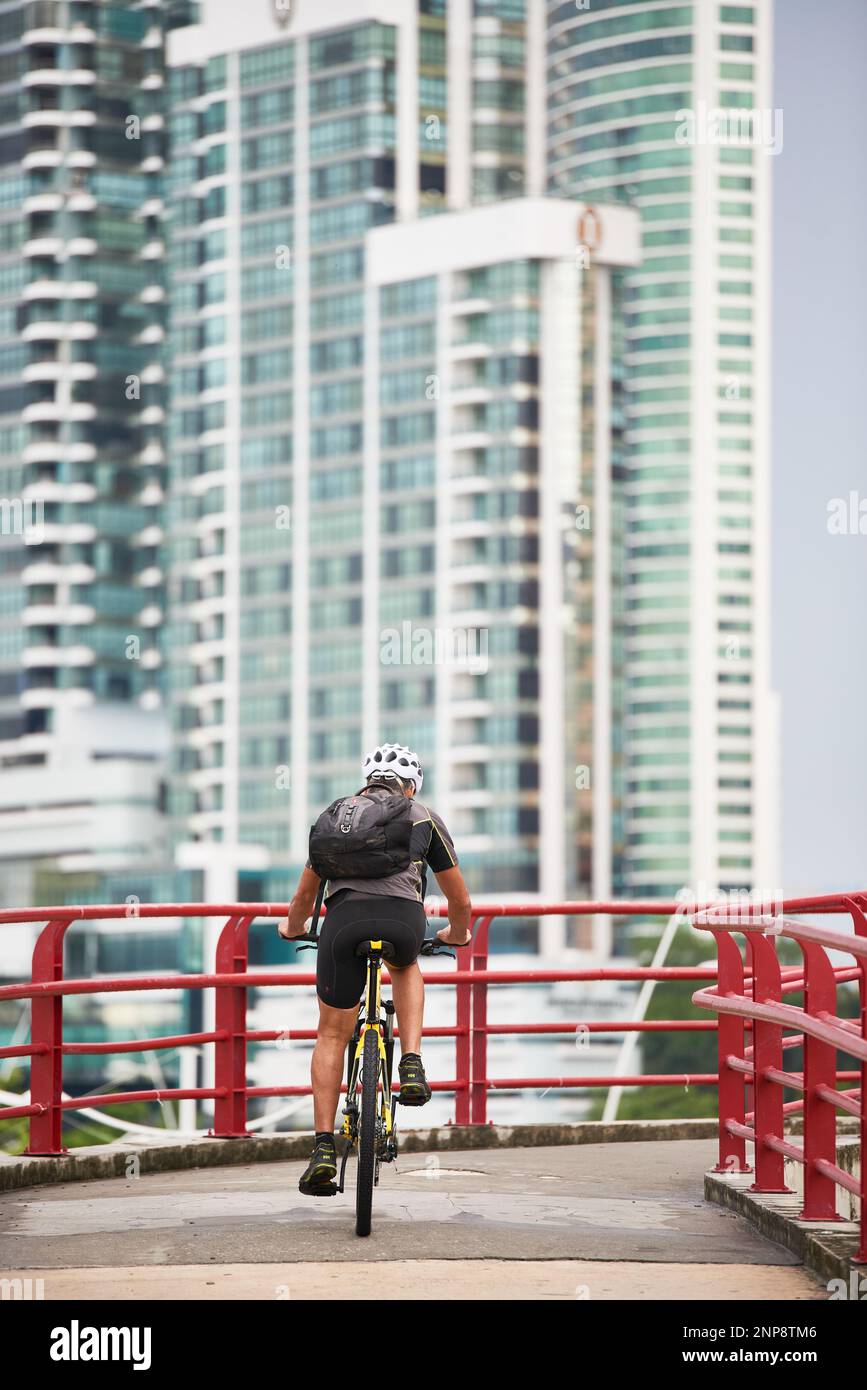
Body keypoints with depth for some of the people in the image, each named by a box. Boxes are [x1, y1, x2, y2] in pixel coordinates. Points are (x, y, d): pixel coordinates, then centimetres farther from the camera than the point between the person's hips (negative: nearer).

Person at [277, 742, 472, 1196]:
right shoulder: (423, 817, 25)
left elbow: (305, 894, 37)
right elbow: (459, 898, 30)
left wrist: (292, 927, 58)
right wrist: (458, 933, 51)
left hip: (345, 917, 1)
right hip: (403, 917, 0)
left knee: (332, 1034, 13)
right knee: (405, 968, 36)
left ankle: (323, 1148, 3)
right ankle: (411, 1064, 13)